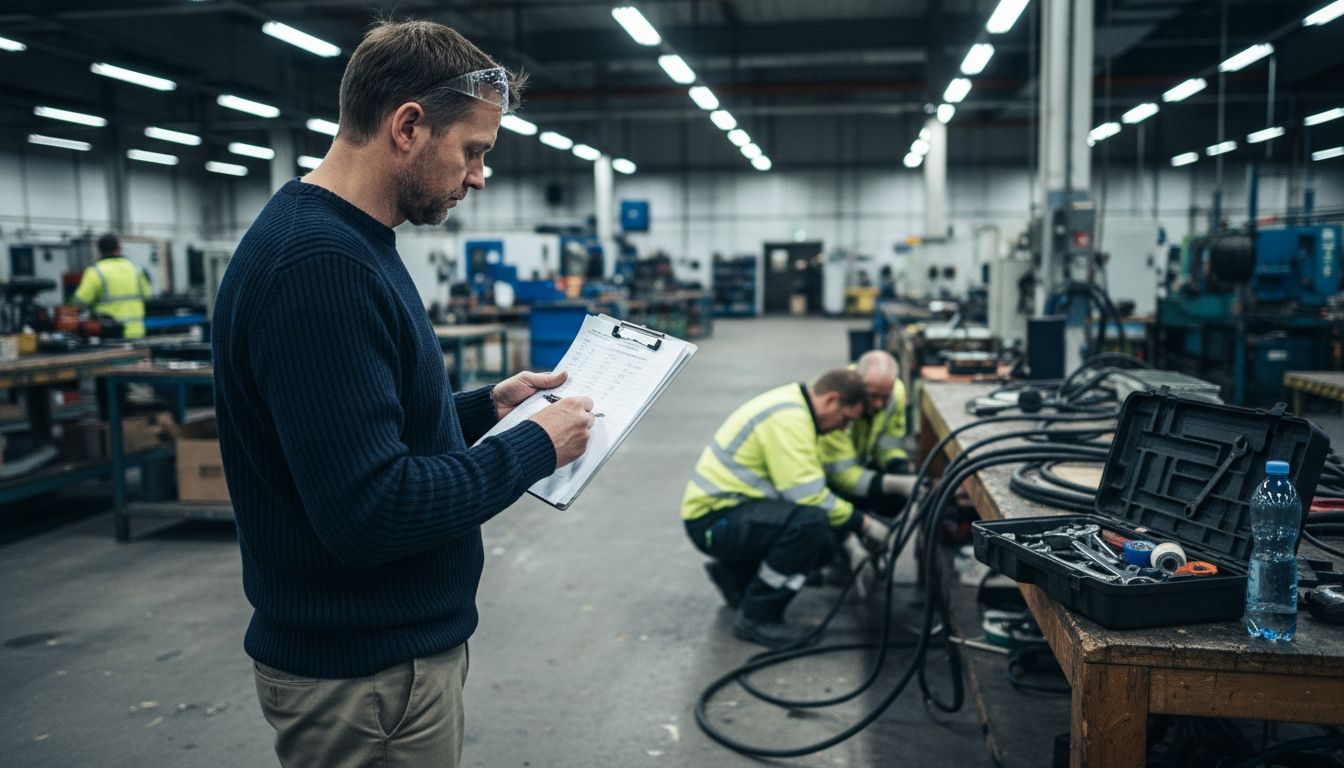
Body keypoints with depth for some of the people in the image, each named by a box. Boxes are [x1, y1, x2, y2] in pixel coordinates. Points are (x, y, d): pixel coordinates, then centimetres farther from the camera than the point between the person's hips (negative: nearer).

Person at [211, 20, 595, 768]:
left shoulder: (343, 242, 8)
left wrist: (484, 408, 5)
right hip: (366, 670, -10)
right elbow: (369, 510, -30)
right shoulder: (320, 264, -25)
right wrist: (535, 446, -18)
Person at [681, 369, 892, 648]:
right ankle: (756, 619, -14)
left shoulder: (792, 406, 13)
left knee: (822, 545, 3)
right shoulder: (788, 418, -20)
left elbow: (805, 482, 20)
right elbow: (807, 494, -25)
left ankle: (734, 573, 20)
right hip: (713, 519, -11)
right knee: (810, 520, -30)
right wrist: (863, 523, -14)